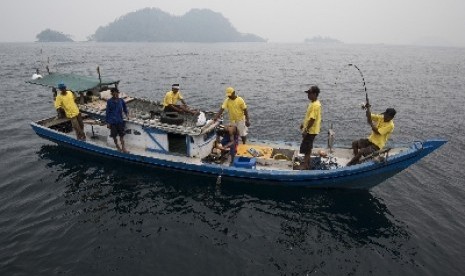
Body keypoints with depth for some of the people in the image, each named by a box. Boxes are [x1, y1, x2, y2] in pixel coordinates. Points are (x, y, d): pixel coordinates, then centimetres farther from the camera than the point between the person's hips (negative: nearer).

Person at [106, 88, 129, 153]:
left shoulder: (121, 101, -2)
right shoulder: (109, 101, -8)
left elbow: (125, 108, 15)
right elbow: (107, 112, -4)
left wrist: (126, 114, 0)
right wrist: (107, 122, -4)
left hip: (120, 121, 1)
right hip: (112, 121, -1)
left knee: (121, 135, 4)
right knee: (114, 135, 10)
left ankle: (123, 148, 10)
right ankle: (117, 146, 29)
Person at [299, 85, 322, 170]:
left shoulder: (315, 105, -23)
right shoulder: (312, 103, 9)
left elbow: (312, 119, -26)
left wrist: (306, 130, -23)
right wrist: (303, 123, 23)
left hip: (311, 130, -10)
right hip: (309, 130, 10)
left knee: (305, 147, -3)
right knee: (308, 147, 18)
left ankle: (305, 165, 6)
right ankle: (308, 163, 29)